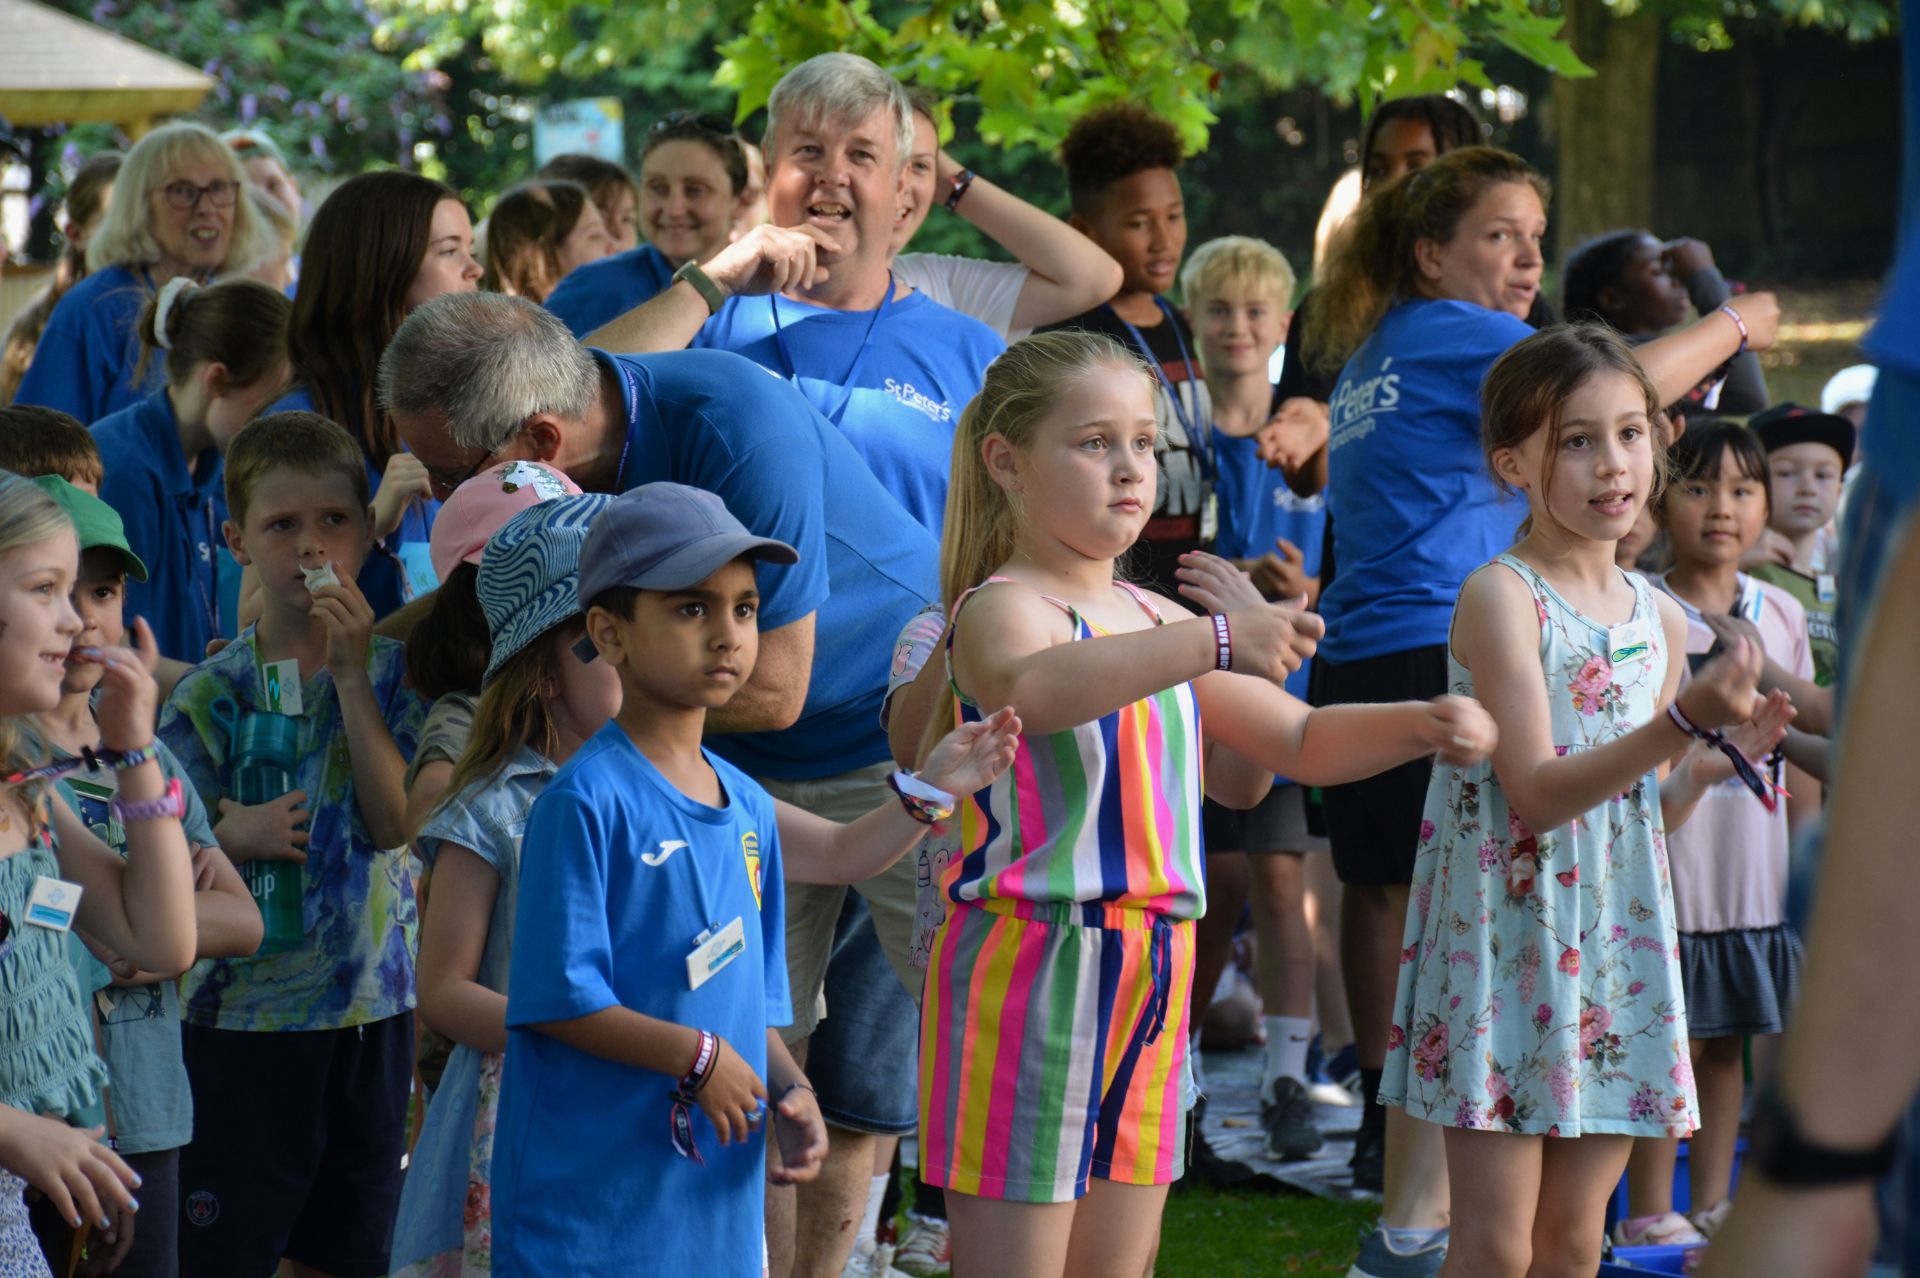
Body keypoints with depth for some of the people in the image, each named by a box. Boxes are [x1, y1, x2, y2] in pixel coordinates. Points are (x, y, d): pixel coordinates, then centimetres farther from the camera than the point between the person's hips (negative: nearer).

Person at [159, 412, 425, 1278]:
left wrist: (351, 676, -17)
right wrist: (233, 836, -23)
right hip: (244, 1006, -2)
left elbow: (396, 822, -13)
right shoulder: (212, 694, -4)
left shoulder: (392, 670, 1)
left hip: (371, 1004, 2)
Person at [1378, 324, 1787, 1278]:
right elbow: (1537, 796, -19)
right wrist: (1683, 723, -26)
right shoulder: (1500, 598, -10)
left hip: (1617, 943, 6)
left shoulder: (1660, 619, 9)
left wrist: (1713, 765, -4)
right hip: (1505, 939, -6)